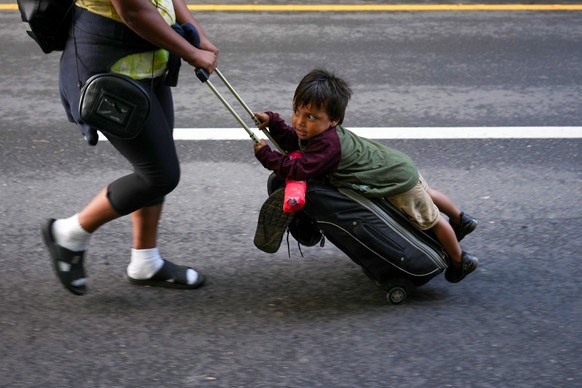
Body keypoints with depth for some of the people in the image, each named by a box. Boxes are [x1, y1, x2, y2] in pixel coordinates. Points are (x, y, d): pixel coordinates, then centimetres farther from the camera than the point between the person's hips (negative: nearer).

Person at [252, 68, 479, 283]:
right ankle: (461, 220, 59)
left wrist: (265, 155, -35)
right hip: (396, 166, 9)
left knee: (431, 219, 13)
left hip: (398, 181, -9)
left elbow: (298, 171, -44)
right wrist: (272, 122, -11)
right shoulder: (313, 130, -12)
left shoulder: (328, 145, -39)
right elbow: (291, 141, 4)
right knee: (426, 195, 34)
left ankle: (460, 260, 34)